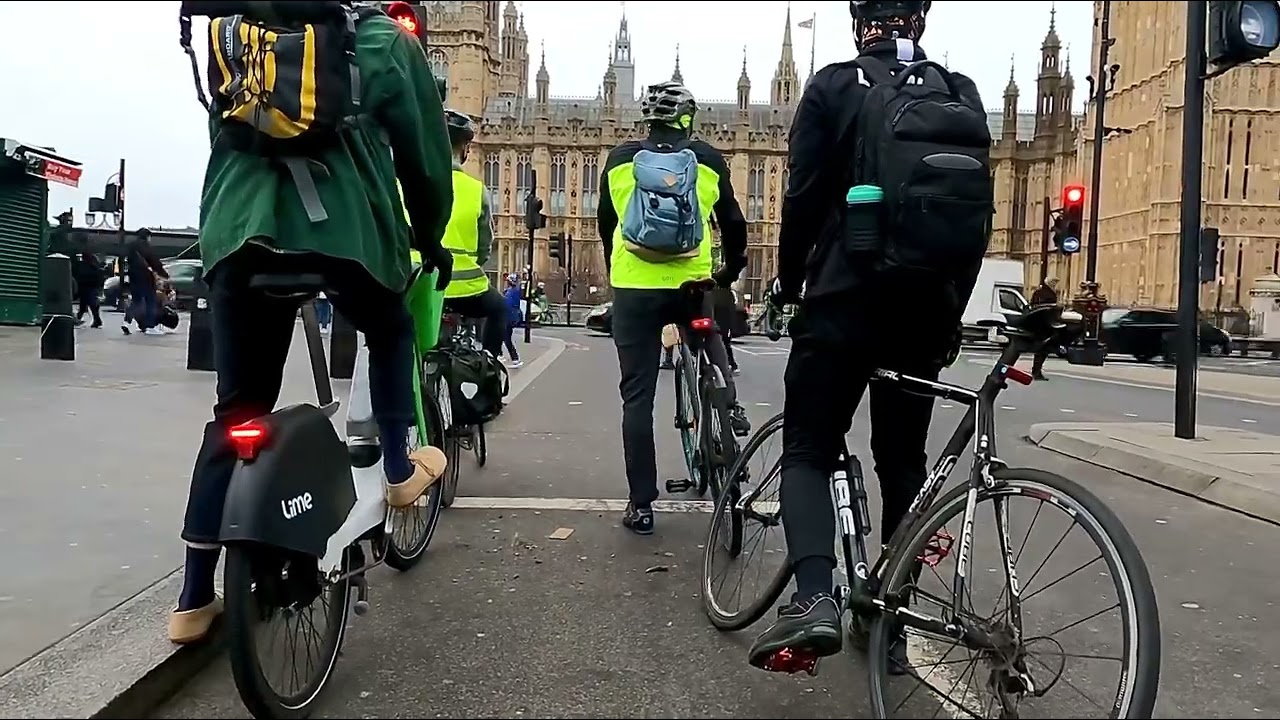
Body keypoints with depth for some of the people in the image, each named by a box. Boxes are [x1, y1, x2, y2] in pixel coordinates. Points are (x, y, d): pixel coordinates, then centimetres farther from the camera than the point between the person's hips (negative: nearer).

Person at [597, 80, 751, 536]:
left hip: (634, 287, 0)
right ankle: (729, 404, 14)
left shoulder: (620, 159, 7)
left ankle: (641, 504, 7)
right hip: (692, 284, 1)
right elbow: (732, 221, 10)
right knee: (708, 338, 36)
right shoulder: (708, 160, 5)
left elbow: (605, 224, 17)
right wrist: (731, 270, 28)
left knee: (638, 396, 5)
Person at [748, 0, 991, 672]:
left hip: (844, 299, -4)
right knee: (902, 459, 13)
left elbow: (804, 197, -5)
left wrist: (789, 280, 9)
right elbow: (980, 214, 10)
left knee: (808, 451, 2)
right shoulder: (963, 96, 11)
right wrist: (952, 309, 17)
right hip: (927, 307, 4)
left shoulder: (834, 87, 0)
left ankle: (814, 598, -19)